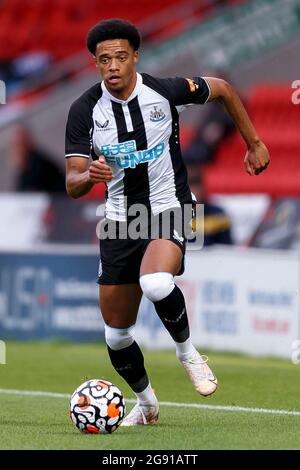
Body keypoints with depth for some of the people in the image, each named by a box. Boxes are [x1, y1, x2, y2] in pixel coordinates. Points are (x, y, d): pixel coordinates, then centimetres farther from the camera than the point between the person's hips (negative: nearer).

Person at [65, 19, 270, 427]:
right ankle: (146, 403, 33)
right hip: (120, 220, 3)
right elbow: (72, 185, -11)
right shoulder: (85, 110, -9)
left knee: (156, 283, -36)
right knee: (117, 333, 7)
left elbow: (222, 89, 8)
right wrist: (90, 176, -35)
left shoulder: (165, 91, -12)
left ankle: (187, 351, -7)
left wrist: (254, 143, 12)